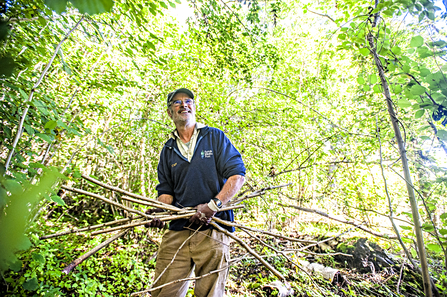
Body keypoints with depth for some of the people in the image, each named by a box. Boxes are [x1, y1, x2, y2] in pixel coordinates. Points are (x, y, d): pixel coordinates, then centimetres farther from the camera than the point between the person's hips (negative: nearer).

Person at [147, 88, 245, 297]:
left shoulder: (215, 137, 5)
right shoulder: (168, 150, 16)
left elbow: (237, 174, -3)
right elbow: (166, 191, 15)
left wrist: (213, 204, -16)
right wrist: (159, 211, -6)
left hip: (213, 229, -2)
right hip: (177, 230, 3)